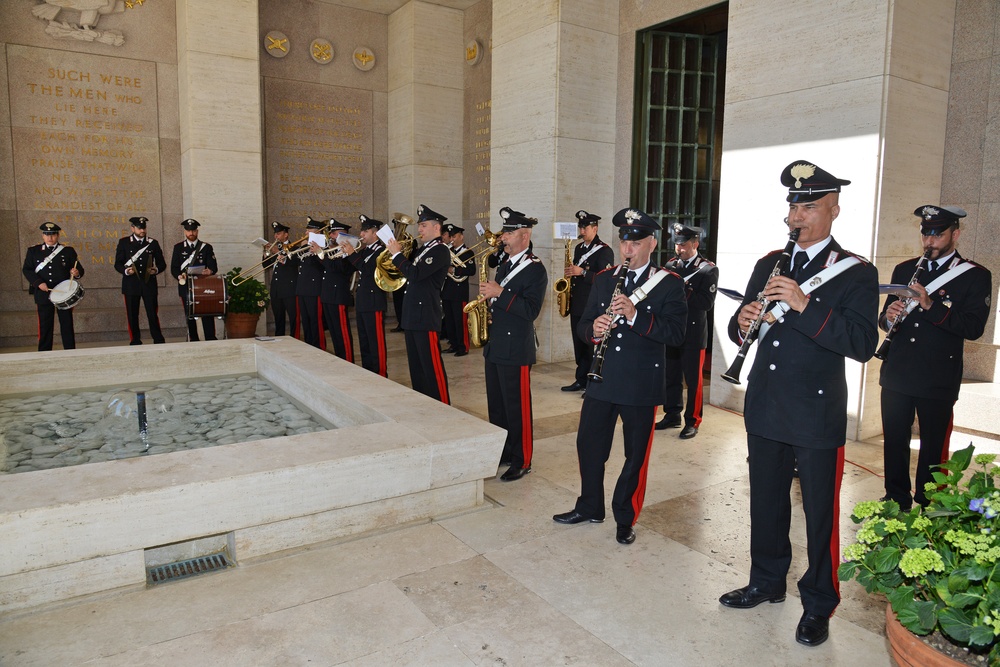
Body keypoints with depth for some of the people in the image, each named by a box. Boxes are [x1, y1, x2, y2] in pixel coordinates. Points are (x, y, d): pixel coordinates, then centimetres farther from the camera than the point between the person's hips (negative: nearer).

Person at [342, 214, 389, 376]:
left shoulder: (381, 250, -10)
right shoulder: (364, 250, 15)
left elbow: (368, 270, -23)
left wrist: (352, 254, -21)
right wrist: (346, 253, -1)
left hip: (374, 303, -9)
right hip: (361, 302, 9)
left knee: (376, 342, -5)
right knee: (364, 343, 14)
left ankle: (380, 375, 1)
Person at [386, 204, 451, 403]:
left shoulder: (441, 250, -12)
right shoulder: (424, 249, 18)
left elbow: (415, 274, -22)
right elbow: (409, 273, 19)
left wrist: (396, 254, -10)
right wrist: (399, 254, 6)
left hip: (426, 316, -10)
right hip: (412, 316, 10)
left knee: (432, 366, -6)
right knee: (416, 365, 15)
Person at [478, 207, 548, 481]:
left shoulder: (535, 269, -11)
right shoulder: (504, 266, 15)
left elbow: (531, 310, -22)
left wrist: (499, 293, -24)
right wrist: (487, 297, 3)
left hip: (515, 350, -9)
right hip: (495, 346, 9)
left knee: (517, 408, -1)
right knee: (496, 405, 15)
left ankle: (522, 461, 11)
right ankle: (501, 453, 28)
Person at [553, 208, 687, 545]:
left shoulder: (670, 284, -4)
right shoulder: (603, 279, 9)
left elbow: (676, 333, -15)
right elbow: (584, 325, 9)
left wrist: (635, 315, -27)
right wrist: (594, 328, -15)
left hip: (642, 385, -4)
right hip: (602, 380, 4)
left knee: (635, 455, 8)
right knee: (589, 445, 12)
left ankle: (625, 519, 27)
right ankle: (589, 507, 32)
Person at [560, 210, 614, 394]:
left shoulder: (605, 251, -8)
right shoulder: (578, 248, 15)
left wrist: (582, 272, -23)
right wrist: (570, 274, 5)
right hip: (577, 305, 7)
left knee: (592, 345, -5)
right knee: (579, 344, 11)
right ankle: (581, 380, 19)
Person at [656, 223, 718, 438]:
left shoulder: (709, 269, -5)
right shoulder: (670, 266, 10)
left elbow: (707, 302, -15)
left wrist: (681, 291, -19)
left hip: (693, 333, -5)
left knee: (693, 380, 3)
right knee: (670, 376, 13)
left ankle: (692, 421, 14)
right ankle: (672, 415, 27)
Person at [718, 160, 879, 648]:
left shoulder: (856, 273, -5)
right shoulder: (769, 264, 10)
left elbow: (862, 344, -18)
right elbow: (740, 327, 12)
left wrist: (805, 305, -28)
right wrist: (743, 323, -12)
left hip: (816, 414, -5)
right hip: (766, 408, 5)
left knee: (819, 512, 7)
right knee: (766, 501, 16)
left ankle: (818, 605, 25)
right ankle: (767, 581, 35)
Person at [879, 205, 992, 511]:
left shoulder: (975, 276, 0)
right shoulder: (904, 270, 12)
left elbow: (973, 328, -12)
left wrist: (931, 305, -23)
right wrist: (889, 316, -11)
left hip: (938, 381, -3)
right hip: (896, 374, 3)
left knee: (933, 448, 6)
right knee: (894, 441, 8)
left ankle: (926, 506, 21)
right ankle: (896, 498, 23)